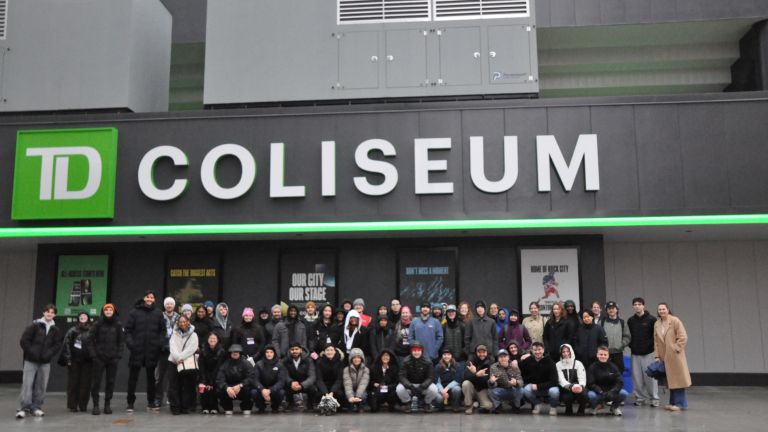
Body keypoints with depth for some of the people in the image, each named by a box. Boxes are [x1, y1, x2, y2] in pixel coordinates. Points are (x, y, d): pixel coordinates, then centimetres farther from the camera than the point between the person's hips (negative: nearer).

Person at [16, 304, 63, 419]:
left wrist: (49, 354, -7)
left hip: (45, 362, 3)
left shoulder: (55, 329, 6)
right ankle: (24, 408, -4)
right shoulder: (34, 325, -3)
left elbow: (58, 344, 6)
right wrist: (31, 352, -11)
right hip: (31, 361, -3)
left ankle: (36, 407, 13)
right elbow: (24, 340, -5)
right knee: (27, 384, -7)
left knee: (41, 386, 5)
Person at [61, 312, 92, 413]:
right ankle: (72, 405, 9)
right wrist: (68, 359, -7)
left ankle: (83, 405, 9)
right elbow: (66, 344, 0)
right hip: (74, 361, -1)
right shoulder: (72, 331, 2)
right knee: (73, 383, 2)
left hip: (87, 362, 1)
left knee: (85, 383, 2)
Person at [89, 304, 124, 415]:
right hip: (99, 357, -1)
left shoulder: (118, 325, 4)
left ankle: (107, 404, 14)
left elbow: (122, 340, 7)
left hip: (113, 358, 1)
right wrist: (93, 354, -7)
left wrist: (119, 354, -2)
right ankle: (95, 405, 7)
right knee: (96, 381, -1)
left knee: (110, 381, 5)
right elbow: (90, 339, 0)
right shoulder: (97, 324, 0)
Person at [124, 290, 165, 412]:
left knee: (151, 377, 12)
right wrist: (129, 342, -15)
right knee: (133, 377, 2)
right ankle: (130, 403, 12)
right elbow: (128, 329, -3)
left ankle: (151, 402, 22)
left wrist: (160, 343, -4)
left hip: (152, 351, 3)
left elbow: (162, 330, 9)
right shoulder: (134, 312, -2)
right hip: (137, 350, -2)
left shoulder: (158, 313, 6)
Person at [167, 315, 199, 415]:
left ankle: (185, 407, 4)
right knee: (173, 385, -6)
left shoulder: (193, 335, 6)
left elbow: (191, 349, -6)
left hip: (188, 363, -1)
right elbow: (173, 347, -1)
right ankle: (175, 407, -2)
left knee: (186, 386, -4)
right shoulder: (175, 334, 13)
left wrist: (181, 357, -14)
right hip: (174, 362, 2)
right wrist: (178, 358, -16)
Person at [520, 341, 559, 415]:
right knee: (526, 390, -30)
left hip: (548, 387, -2)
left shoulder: (549, 361, -15)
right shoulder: (528, 360, -8)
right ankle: (536, 404, 2)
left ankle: (553, 407, 0)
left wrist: (538, 386, -24)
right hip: (533, 386, 2)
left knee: (554, 391, -35)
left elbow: (554, 381, -20)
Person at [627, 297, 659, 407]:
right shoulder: (630, 320, 9)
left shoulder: (651, 319, -3)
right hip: (635, 353, 4)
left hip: (648, 353, -4)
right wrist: (631, 345, 7)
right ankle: (639, 398, 13)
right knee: (637, 377, 4)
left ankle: (654, 399, 6)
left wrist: (650, 345, -9)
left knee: (650, 376, -4)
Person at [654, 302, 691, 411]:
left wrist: (675, 348, -14)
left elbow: (683, 337, -11)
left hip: (675, 356, -5)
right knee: (670, 380, 10)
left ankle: (680, 404, 3)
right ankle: (673, 402, 17)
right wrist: (657, 356, 6)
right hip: (664, 357, 5)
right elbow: (656, 342, 12)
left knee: (678, 379, -3)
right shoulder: (656, 324, 10)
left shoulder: (675, 321, -6)